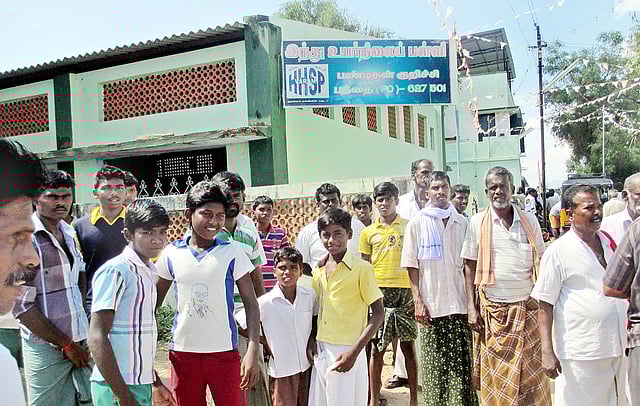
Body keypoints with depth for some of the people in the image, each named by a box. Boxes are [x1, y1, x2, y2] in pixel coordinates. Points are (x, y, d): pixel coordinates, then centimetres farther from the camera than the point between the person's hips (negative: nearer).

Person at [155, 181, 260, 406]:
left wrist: (253, 350, -12)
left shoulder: (232, 252, -4)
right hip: (182, 352, 2)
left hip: (224, 352, -2)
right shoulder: (171, 253, 2)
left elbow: (251, 303, -3)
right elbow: (154, 302, 11)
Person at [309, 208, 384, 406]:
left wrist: (354, 352, -16)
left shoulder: (361, 268, -11)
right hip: (320, 350, 6)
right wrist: (311, 339, 3)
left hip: (346, 352, -5)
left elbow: (378, 313, -10)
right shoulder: (319, 269, 7)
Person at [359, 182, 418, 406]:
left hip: (405, 291, -1)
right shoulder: (368, 232, 9)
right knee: (377, 347, 5)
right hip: (378, 293, 1)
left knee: (408, 345, 6)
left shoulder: (408, 227, 5)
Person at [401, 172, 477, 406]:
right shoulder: (417, 224, 2)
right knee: (435, 364, 3)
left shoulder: (461, 222, 9)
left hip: (460, 304, 2)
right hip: (432, 305, -2)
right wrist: (418, 301, -7)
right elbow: (412, 266, 0)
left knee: (462, 362, 3)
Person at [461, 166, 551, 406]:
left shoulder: (529, 221, 5)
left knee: (531, 374, 7)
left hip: (527, 308, 1)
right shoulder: (477, 222, 1)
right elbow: (469, 267, 2)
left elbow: (541, 264, 9)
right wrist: (471, 309, -3)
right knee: (495, 379, 6)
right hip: (493, 310, -1)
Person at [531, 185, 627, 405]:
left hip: (616, 348, 6)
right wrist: (547, 352, -15)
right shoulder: (558, 251, -10)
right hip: (580, 354, -6)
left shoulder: (610, 243, 8)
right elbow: (545, 304, -11)